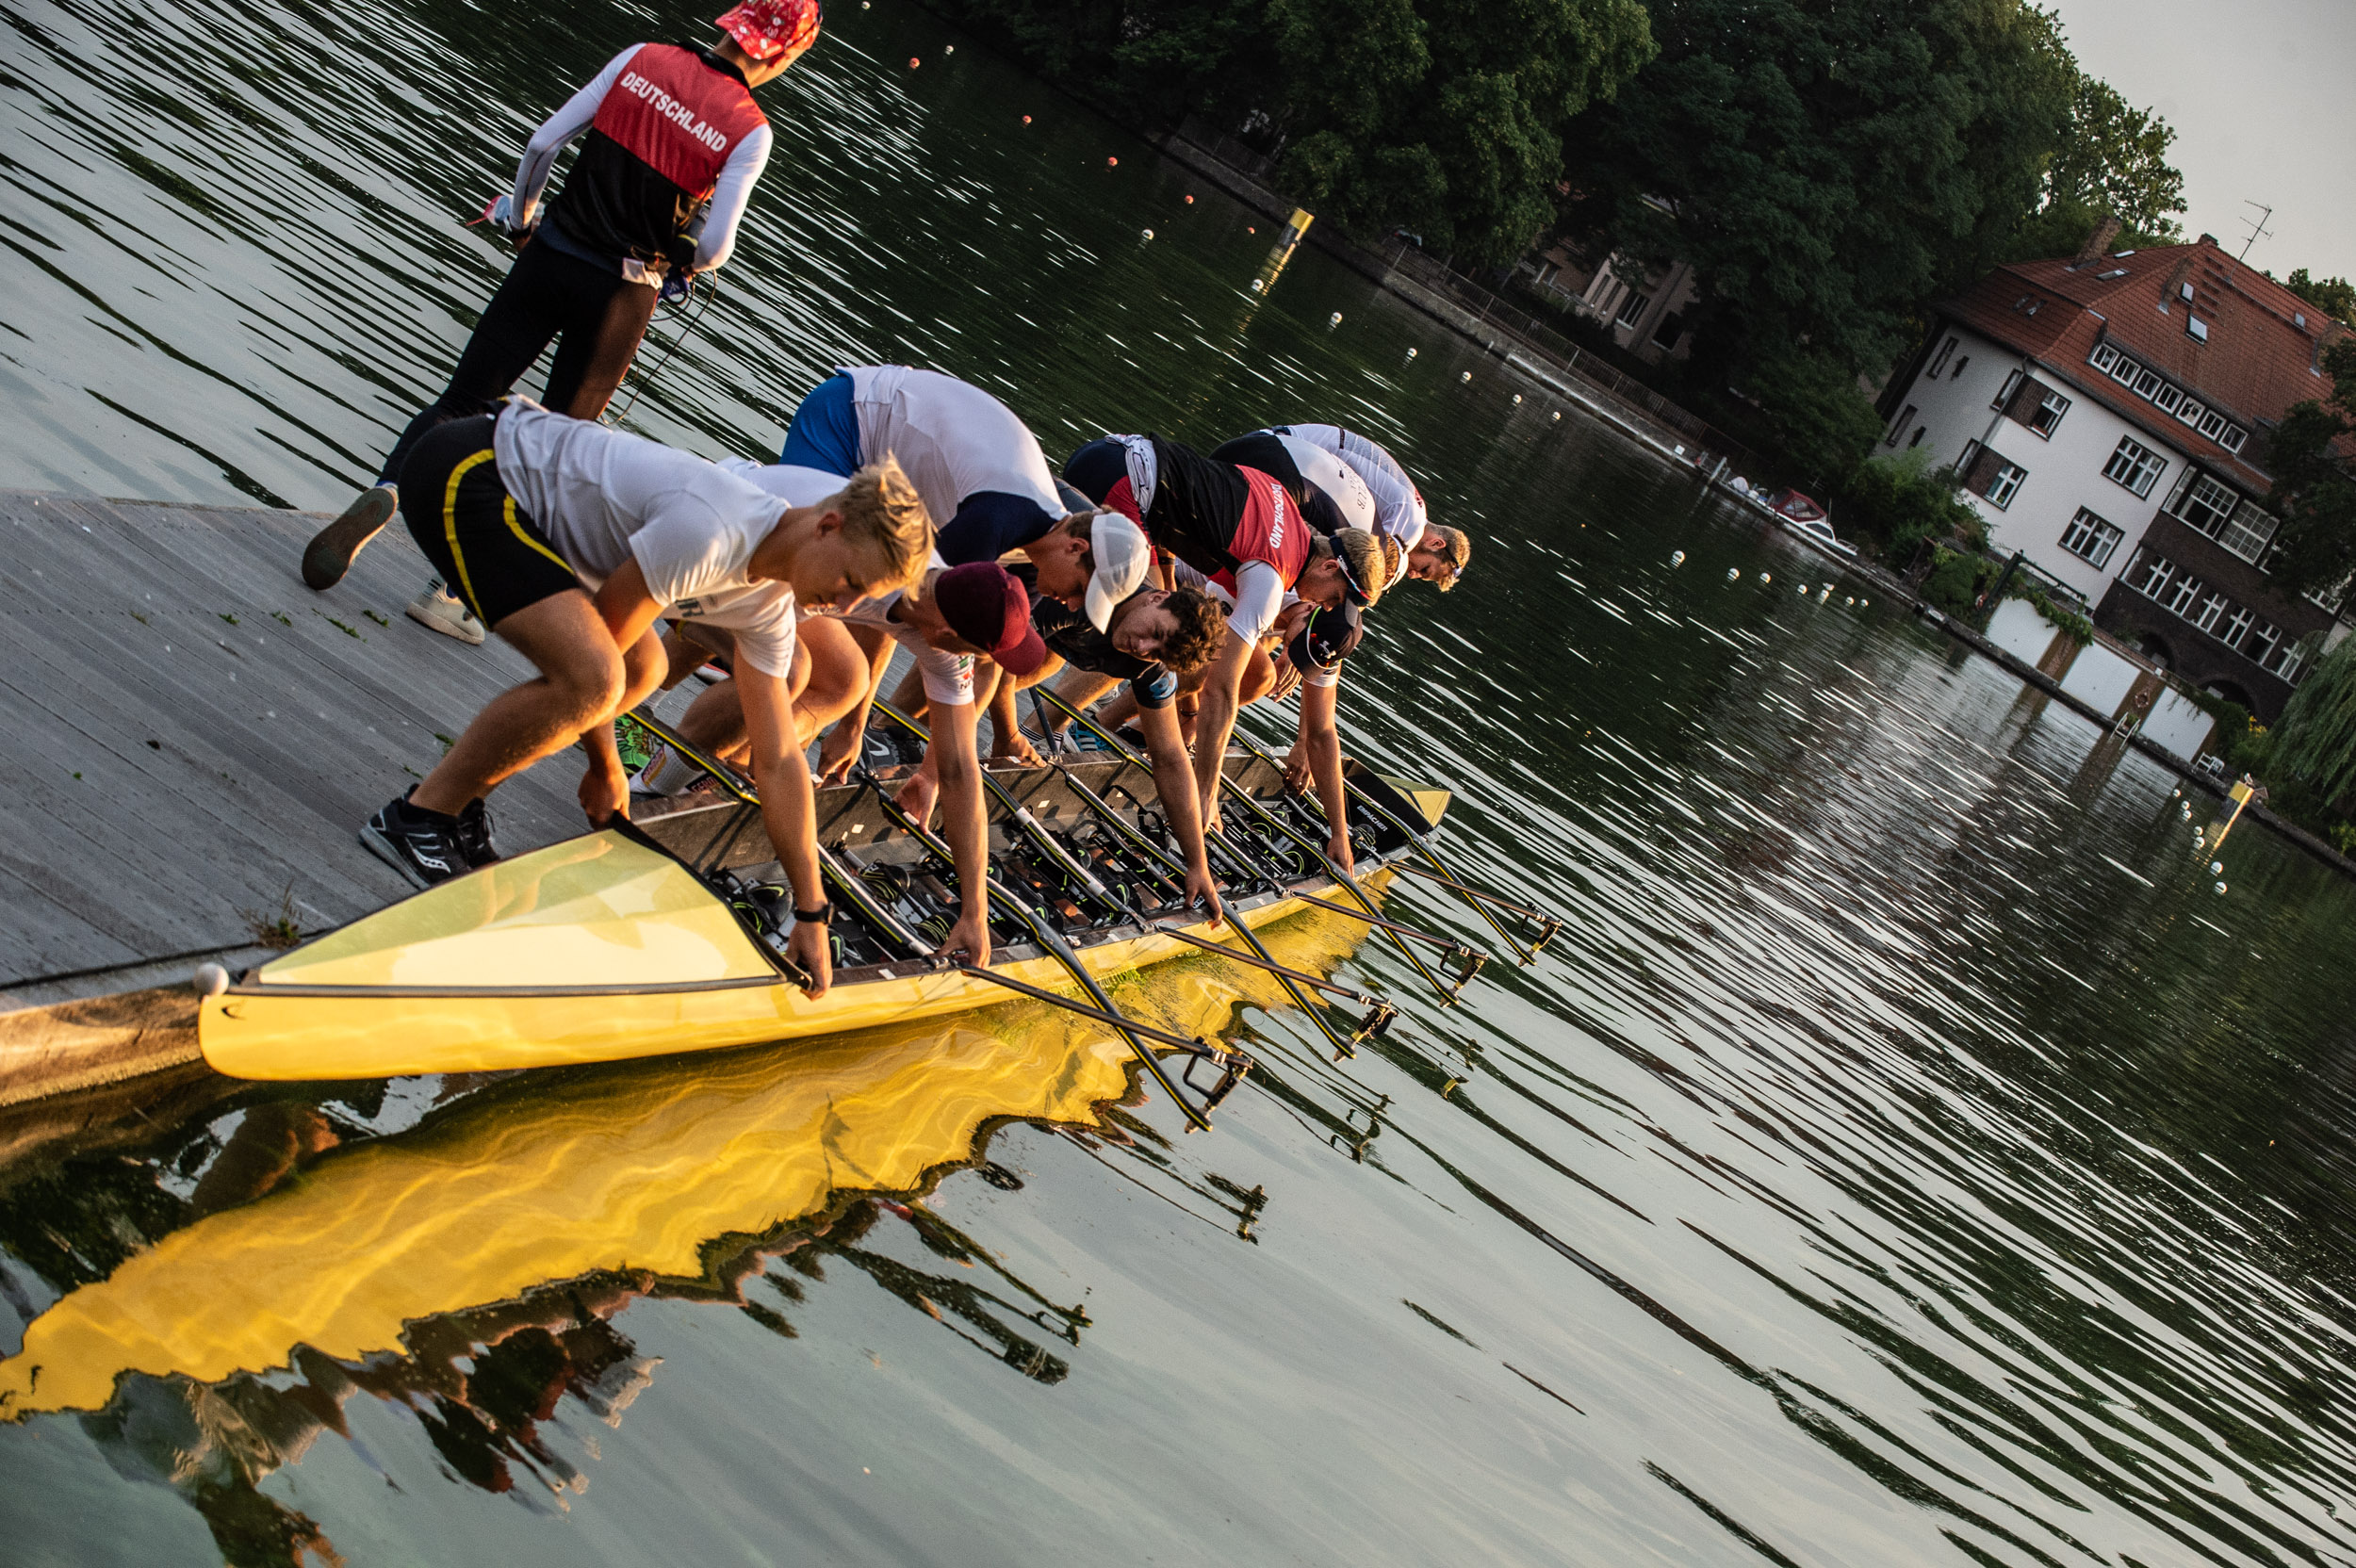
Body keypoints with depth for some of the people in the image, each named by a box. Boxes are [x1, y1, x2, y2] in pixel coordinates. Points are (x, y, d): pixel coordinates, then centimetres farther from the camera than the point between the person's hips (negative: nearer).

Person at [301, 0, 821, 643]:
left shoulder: (642, 59, -1)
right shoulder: (751, 131, -9)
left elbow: (544, 142, -1)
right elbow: (714, 246, -11)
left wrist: (523, 216, 16)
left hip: (549, 255, 2)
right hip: (620, 298, -2)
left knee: (462, 402, 11)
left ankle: (386, 491, -17)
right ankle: (448, 588, 9)